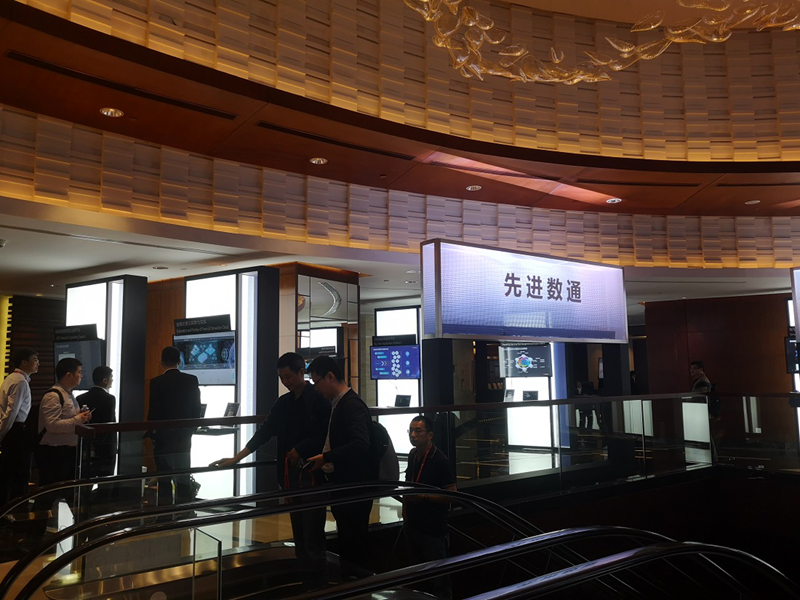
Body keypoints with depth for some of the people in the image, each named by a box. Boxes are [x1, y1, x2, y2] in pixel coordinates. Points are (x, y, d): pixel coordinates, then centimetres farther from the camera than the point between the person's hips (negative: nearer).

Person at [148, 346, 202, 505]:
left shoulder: (156, 382, -11)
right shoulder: (192, 380, -1)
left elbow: (153, 412, -11)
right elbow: (196, 409, 2)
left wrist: (152, 431, 5)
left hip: (163, 438, -3)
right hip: (184, 438, 3)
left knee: (164, 480, 4)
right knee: (184, 480, 9)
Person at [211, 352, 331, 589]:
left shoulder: (319, 399, -8)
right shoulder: (284, 402, 13)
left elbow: (325, 435, -12)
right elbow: (265, 432, 11)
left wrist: (299, 450, -10)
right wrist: (236, 458, 6)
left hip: (313, 476, -7)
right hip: (291, 475, 7)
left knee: (313, 538, -4)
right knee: (299, 536, 12)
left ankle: (318, 586, 4)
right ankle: (306, 583, 20)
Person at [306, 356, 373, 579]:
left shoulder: (353, 405, -18)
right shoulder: (337, 403, 11)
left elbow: (360, 444, -30)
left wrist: (326, 458, -27)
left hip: (354, 488, -10)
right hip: (341, 485, 10)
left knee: (355, 543, 1)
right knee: (346, 542, 19)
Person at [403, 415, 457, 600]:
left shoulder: (440, 460, -17)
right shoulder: (413, 455, 5)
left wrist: (423, 496, -24)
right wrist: (405, 515, 15)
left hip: (433, 529, -7)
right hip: (412, 525, 7)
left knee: (438, 577, 3)